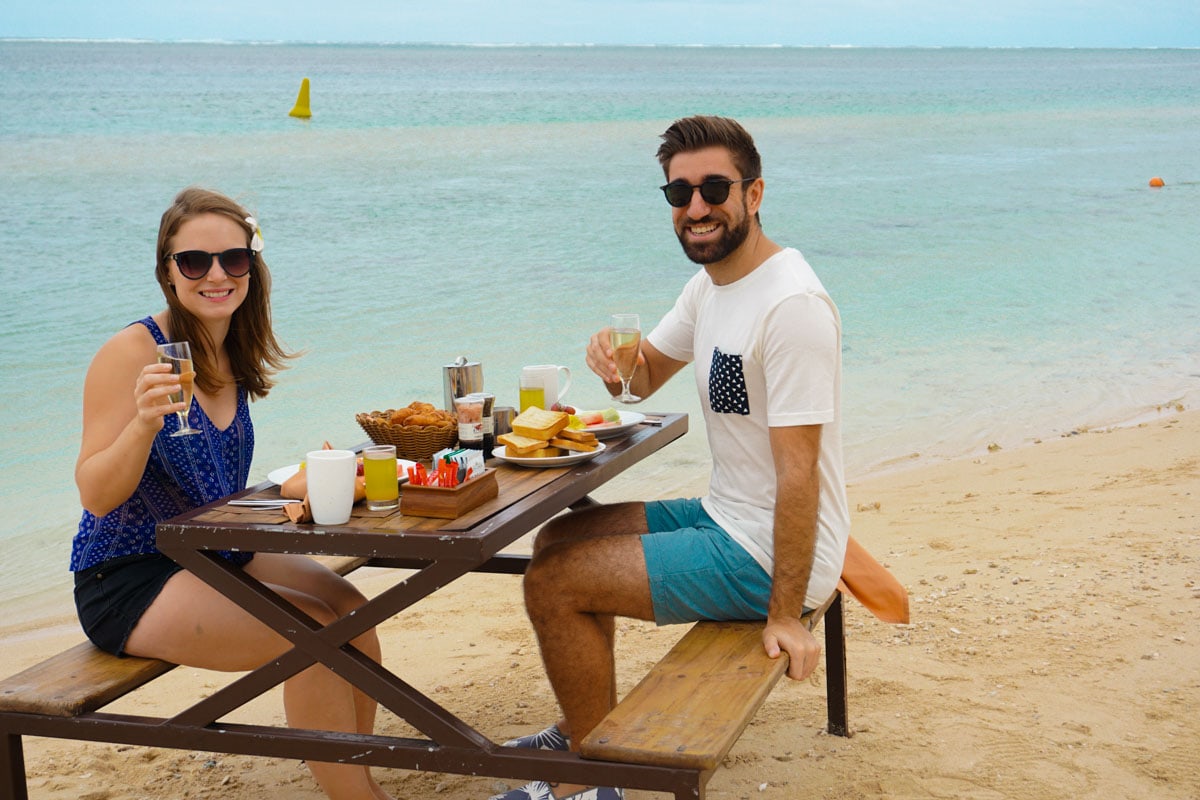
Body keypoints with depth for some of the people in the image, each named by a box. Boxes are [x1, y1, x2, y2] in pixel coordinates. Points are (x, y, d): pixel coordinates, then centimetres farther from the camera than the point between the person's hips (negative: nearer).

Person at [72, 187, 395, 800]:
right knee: (312, 630, -21)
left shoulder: (233, 355, 4)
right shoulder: (133, 352, -18)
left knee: (350, 608, -9)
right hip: (127, 580, -7)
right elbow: (96, 496, -20)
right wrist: (145, 423, -35)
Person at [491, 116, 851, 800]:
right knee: (559, 539, 18)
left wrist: (785, 615, -25)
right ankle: (592, 725, 30)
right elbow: (648, 374, 18)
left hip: (767, 556, -10)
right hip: (725, 515, 10)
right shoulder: (712, 282, 6)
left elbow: (798, 472, -26)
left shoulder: (791, 306, -25)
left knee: (552, 584, -11)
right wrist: (617, 360, -7)